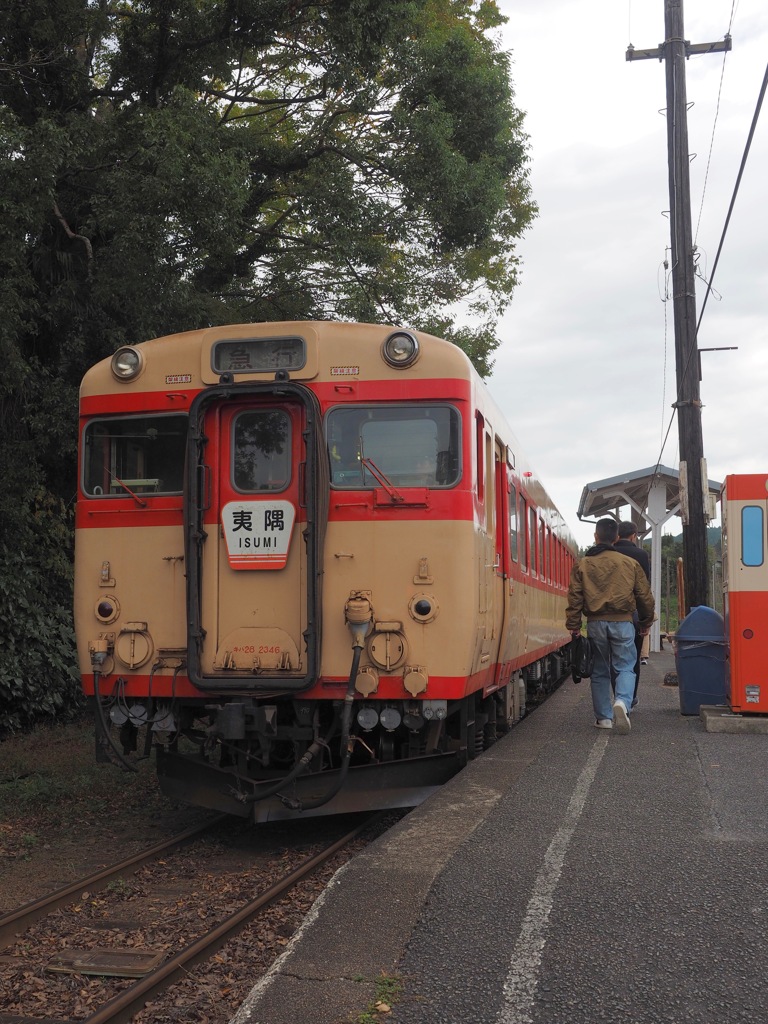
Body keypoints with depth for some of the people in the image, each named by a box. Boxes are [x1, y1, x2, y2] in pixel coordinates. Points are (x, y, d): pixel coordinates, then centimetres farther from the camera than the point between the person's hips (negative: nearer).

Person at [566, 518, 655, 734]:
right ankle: (622, 702, -23)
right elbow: (644, 596, 8)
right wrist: (646, 622, 21)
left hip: (595, 624, 1)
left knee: (600, 671, 11)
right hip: (622, 622, -1)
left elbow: (575, 597, -1)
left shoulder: (582, 565, 2)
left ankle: (604, 717, 14)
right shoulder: (630, 563, 3)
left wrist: (573, 626, 4)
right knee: (625, 667, 4)